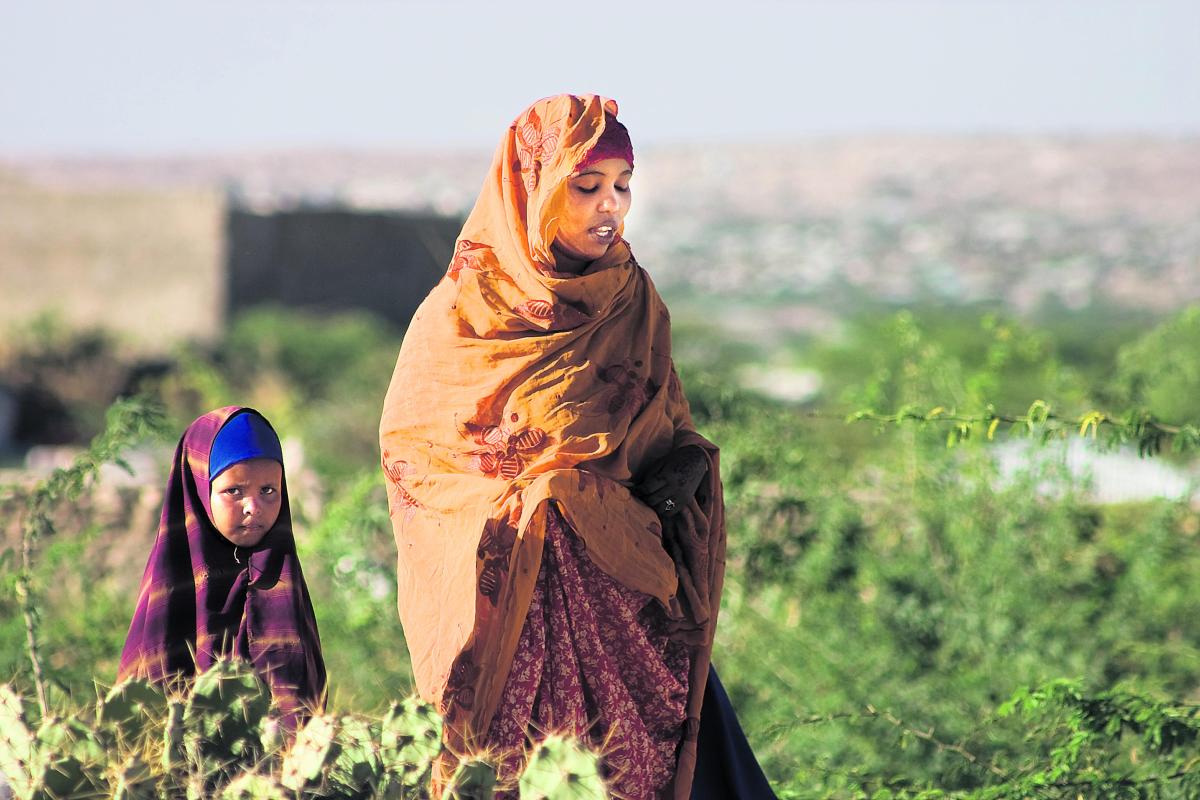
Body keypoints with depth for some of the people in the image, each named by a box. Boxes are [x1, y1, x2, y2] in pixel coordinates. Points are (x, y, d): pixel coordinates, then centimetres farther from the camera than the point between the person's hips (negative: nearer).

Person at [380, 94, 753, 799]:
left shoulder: (635, 303, 10)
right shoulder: (459, 313, -2)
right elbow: (407, 448, 2)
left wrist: (687, 463, -4)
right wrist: (526, 493, -9)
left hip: (623, 585, 3)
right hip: (503, 594, -3)